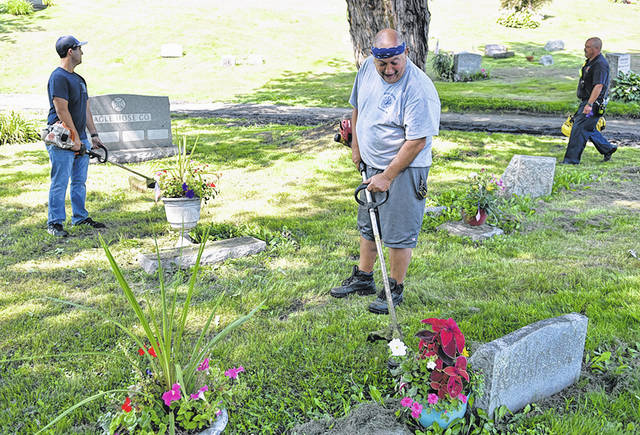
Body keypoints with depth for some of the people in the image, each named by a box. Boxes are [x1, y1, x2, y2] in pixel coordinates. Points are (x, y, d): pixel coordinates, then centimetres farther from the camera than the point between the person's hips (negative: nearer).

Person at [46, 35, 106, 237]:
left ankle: (80, 217, 24)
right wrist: (75, 137, -18)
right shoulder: (58, 77, -13)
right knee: (60, 182, -5)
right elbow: (62, 111, -18)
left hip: (79, 139, 9)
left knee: (80, 181, 14)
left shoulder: (78, 78, 18)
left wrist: (93, 134, 14)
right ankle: (54, 222, 3)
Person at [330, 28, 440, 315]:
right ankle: (363, 278, 36)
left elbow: (417, 141, -24)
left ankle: (395, 290, 18)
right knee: (367, 224, 19)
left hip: (404, 168, -8)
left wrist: (387, 176, -20)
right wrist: (356, 147, 14)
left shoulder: (419, 89, -24)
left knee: (399, 232, 1)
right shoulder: (368, 68, -1)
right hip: (371, 163, 8)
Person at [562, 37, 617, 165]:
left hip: (594, 103, -10)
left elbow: (598, 86, -27)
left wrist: (589, 104, -32)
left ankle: (572, 159, -5)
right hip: (587, 101, 10)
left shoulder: (600, 64, -19)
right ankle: (607, 149, 30)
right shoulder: (590, 61, 13)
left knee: (579, 128, -10)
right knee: (588, 129, 17)